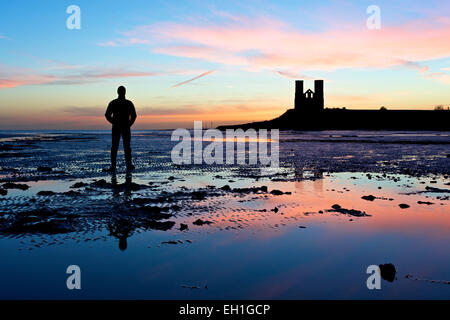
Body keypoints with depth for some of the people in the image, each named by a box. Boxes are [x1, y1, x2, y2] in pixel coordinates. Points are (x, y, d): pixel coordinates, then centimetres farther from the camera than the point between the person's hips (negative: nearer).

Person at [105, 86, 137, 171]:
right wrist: (130, 124, 5)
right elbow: (133, 115, -8)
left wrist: (113, 122, 11)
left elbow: (107, 115, -2)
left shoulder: (112, 103, 0)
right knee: (127, 147, 5)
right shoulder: (129, 103, -2)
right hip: (126, 128, -1)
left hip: (116, 128, 1)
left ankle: (113, 166, 0)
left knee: (114, 147, 5)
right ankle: (129, 166, 4)